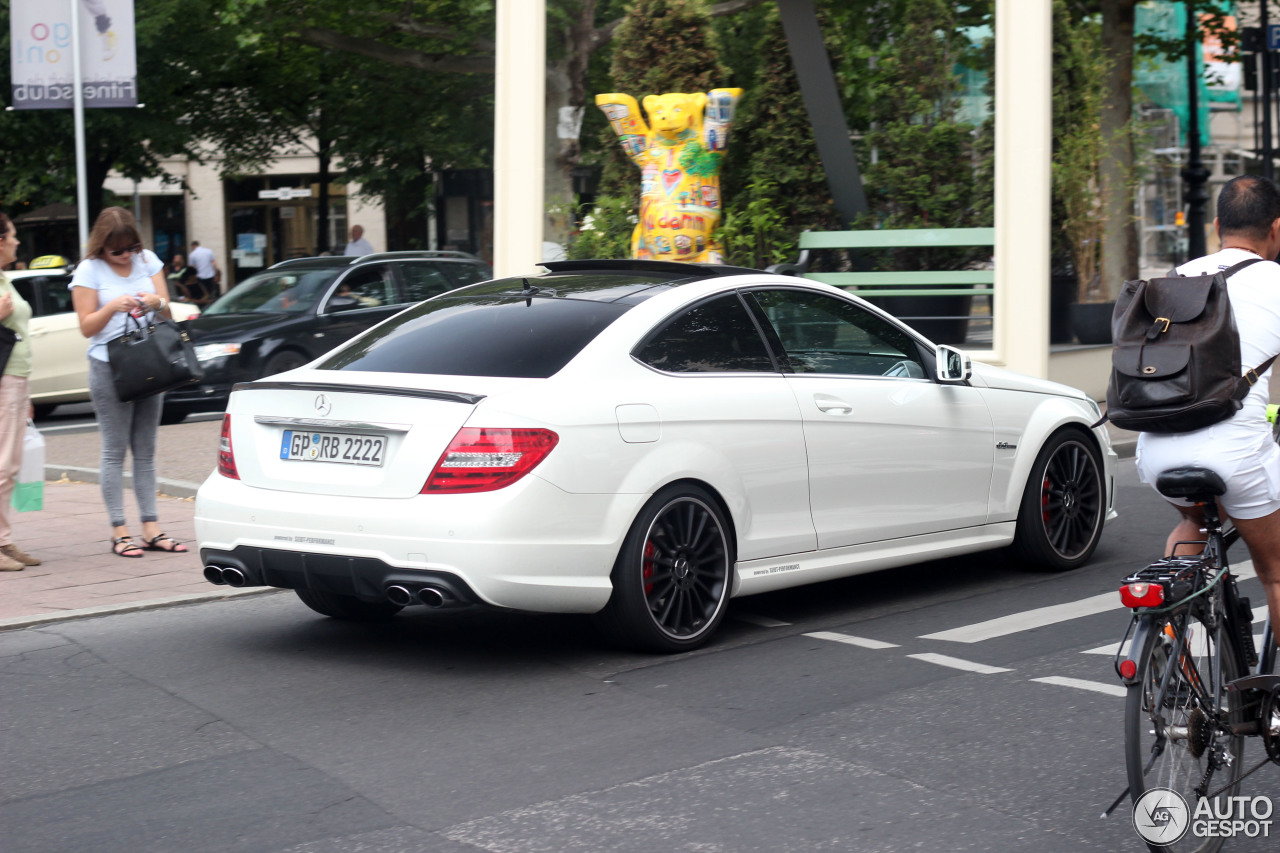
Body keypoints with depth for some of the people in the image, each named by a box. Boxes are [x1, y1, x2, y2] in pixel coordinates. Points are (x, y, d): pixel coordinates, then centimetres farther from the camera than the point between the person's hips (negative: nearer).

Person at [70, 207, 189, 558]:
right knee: (115, 450, -3)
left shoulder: (147, 260, 9)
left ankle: (151, 528, 7)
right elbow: (87, 327, -5)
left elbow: (167, 314, 10)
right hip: (109, 367, -4)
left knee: (145, 450, 6)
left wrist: (158, 302, -12)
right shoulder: (89, 270, -2)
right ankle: (119, 532, -2)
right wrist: (113, 307, -21)